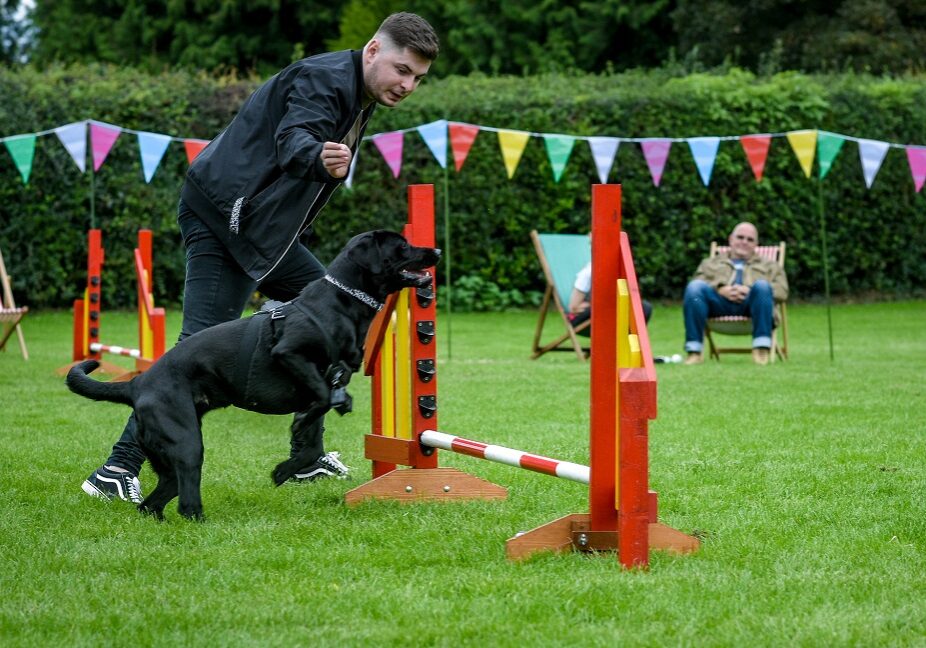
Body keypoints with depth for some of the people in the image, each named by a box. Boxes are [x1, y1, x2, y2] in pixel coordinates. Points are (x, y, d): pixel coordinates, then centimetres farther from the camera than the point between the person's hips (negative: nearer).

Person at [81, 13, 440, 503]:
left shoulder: (357, 95, 15)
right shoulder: (323, 78, -15)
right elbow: (293, 138, -35)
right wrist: (318, 159, -56)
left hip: (264, 226, 10)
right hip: (222, 217, -10)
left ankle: (308, 456, 18)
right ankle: (117, 471, -18)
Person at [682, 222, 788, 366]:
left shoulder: (769, 266, 34)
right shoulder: (710, 263, 36)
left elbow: (781, 291, 14)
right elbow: (698, 284, 15)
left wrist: (750, 290, -5)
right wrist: (721, 289, -8)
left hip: (750, 302, -1)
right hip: (720, 301, 1)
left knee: (762, 285, -34)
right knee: (694, 287, -30)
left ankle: (761, 348, -39)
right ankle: (694, 351, -34)